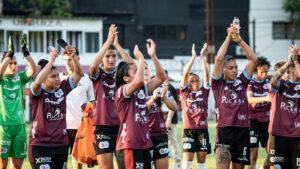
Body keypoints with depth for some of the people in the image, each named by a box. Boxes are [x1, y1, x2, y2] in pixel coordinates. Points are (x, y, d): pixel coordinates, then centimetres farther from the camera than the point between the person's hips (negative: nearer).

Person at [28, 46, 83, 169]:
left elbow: (79, 74, 0)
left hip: (61, 144, 5)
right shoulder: (38, 93, -7)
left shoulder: (62, 89, 6)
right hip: (40, 145, -5)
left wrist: (73, 57, -18)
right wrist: (51, 60, -30)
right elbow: (38, 82, -30)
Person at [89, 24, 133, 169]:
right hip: (102, 127, -2)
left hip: (121, 125, 2)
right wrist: (108, 41, -22)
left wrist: (116, 44, -17)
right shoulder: (98, 75, 2)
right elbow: (93, 66, -21)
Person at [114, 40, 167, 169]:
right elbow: (139, 81, -27)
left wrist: (153, 56, 1)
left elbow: (161, 77, 9)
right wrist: (140, 58, -16)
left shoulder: (142, 90, 13)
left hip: (144, 144, 8)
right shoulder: (122, 91, -8)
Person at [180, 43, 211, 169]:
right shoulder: (185, 92, 4)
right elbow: (185, 74, -5)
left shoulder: (203, 92, 8)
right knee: (187, 158, -6)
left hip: (202, 129, 2)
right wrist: (193, 56, -8)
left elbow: (206, 75, 0)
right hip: (188, 129, -2)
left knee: (201, 158, 5)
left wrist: (202, 56, -4)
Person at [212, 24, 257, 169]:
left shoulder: (241, 82, 13)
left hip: (242, 130, 4)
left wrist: (240, 40, 1)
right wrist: (228, 37, -3)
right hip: (224, 131, -4)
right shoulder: (218, 84, 4)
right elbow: (219, 59, -6)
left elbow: (253, 60, 8)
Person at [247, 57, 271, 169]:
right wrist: (265, 98, -40)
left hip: (266, 119, 4)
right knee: (253, 148, -12)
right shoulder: (250, 83, -8)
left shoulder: (269, 80, 2)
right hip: (252, 119, -4)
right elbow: (249, 99, -23)